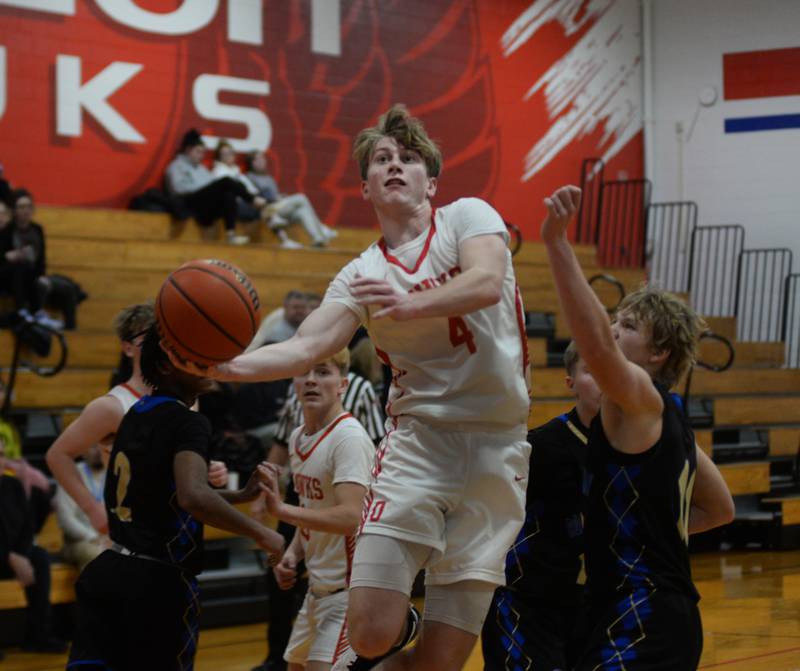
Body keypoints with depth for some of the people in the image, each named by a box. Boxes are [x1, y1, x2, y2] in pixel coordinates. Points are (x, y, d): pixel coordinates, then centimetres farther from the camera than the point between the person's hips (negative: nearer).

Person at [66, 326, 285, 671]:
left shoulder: (139, 413, 15)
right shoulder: (187, 423, -12)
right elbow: (193, 497, -30)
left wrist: (241, 495, 25)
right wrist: (260, 534, -18)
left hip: (109, 569, 7)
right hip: (157, 581, -7)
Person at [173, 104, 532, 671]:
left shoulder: (468, 216, 3)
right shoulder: (362, 275, 10)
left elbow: (487, 283, -18)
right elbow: (305, 348, -4)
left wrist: (409, 305, -35)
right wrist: (222, 366, -22)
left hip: (498, 444, -2)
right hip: (419, 438, 2)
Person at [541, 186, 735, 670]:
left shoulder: (642, 399, -8)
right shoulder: (669, 417, 20)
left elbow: (597, 345, -31)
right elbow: (721, 509, 29)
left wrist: (557, 242, -35)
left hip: (640, 621, -11)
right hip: (668, 615, 11)